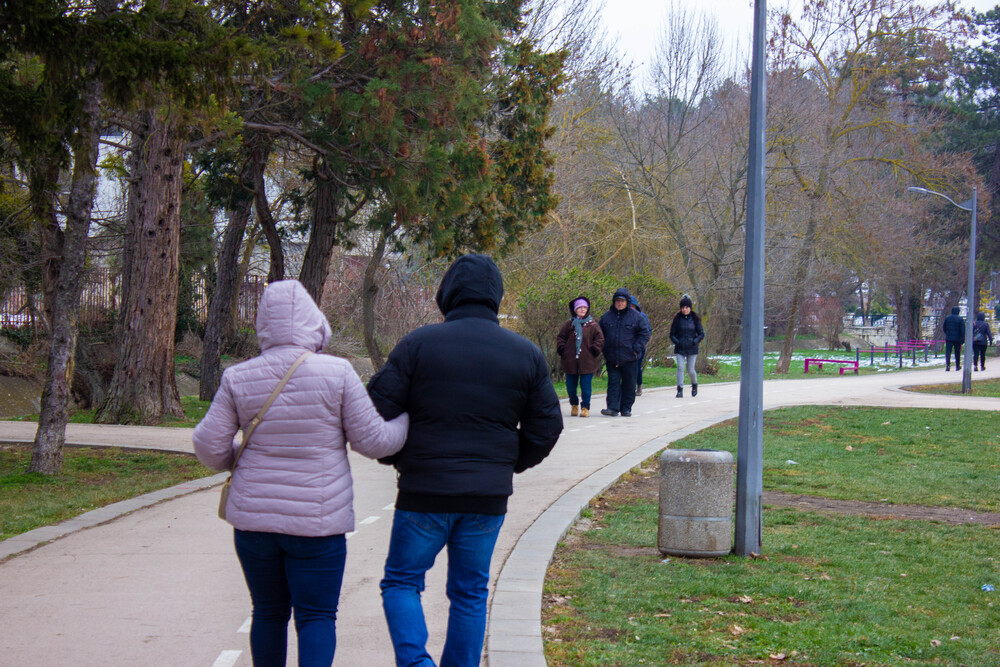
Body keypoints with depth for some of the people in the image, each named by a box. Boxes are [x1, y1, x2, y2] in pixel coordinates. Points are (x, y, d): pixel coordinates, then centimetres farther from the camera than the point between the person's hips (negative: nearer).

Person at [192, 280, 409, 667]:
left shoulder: (239, 378, -2)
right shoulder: (336, 374, -10)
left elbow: (209, 446, -1)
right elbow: (372, 441, -5)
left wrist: (230, 462, 21)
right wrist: (409, 419, 13)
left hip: (254, 518, 3)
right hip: (317, 520, -3)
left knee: (269, 613, 16)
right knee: (316, 617, 2)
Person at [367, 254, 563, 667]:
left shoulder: (418, 344, -7)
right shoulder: (527, 354, 3)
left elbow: (377, 410, -8)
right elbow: (546, 427, 6)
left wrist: (398, 461, 8)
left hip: (424, 492, -3)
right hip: (489, 495, 3)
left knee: (401, 581, 10)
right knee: (470, 593, 14)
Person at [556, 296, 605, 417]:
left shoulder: (593, 324, 3)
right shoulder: (569, 324, 7)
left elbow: (600, 339, 3)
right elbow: (560, 337, 13)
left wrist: (595, 350, -8)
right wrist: (562, 349, 1)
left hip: (587, 361, -2)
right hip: (570, 361, 2)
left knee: (586, 385, -3)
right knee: (570, 385, 7)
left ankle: (585, 407, 8)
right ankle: (574, 405, 28)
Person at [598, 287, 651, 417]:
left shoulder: (636, 316, 0)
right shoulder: (607, 317, 8)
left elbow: (645, 333, 1)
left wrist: (637, 349, -8)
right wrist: (603, 352, 6)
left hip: (629, 358, -2)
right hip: (611, 358, 2)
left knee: (629, 384, 4)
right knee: (613, 382, -3)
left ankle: (626, 408, 13)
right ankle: (613, 408, -7)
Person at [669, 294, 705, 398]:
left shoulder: (695, 319, 0)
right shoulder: (677, 319, 1)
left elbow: (701, 334, 4)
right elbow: (672, 334, 7)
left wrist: (694, 341, -12)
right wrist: (677, 342, -10)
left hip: (692, 349, -1)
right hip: (679, 348, 1)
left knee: (691, 370, 1)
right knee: (680, 367, -12)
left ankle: (694, 384, 30)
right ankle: (680, 390, -11)